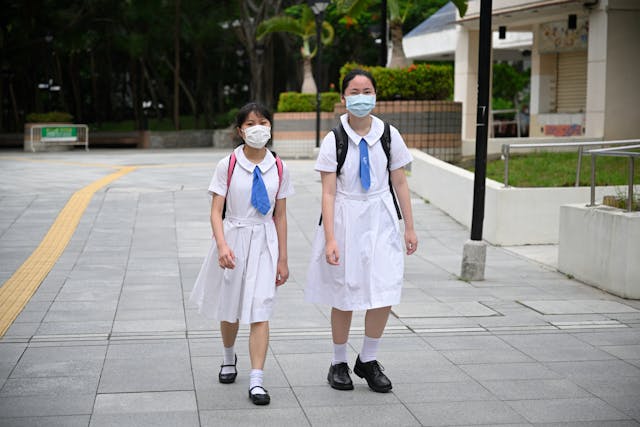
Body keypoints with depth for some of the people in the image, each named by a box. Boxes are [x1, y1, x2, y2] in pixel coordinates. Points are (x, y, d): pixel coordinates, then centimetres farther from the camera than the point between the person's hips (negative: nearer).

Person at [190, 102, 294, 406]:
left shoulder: (278, 168, 0)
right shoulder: (228, 166, -7)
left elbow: (280, 216, 5)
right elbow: (216, 212, -8)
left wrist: (282, 259, 4)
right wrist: (222, 246, -24)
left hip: (264, 243, 0)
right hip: (233, 238, 0)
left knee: (259, 312, -8)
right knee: (230, 309, 15)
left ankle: (256, 381, -7)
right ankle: (229, 358, 43)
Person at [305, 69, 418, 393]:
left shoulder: (388, 135, 1)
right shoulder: (334, 139, -6)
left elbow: (400, 184, 7)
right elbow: (328, 192, -9)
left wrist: (409, 227, 7)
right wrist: (330, 239, -15)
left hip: (381, 219, 2)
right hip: (345, 220, -2)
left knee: (385, 294, -5)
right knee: (344, 297, 8)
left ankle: (367, 360, 17)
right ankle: (339, 363, 26)